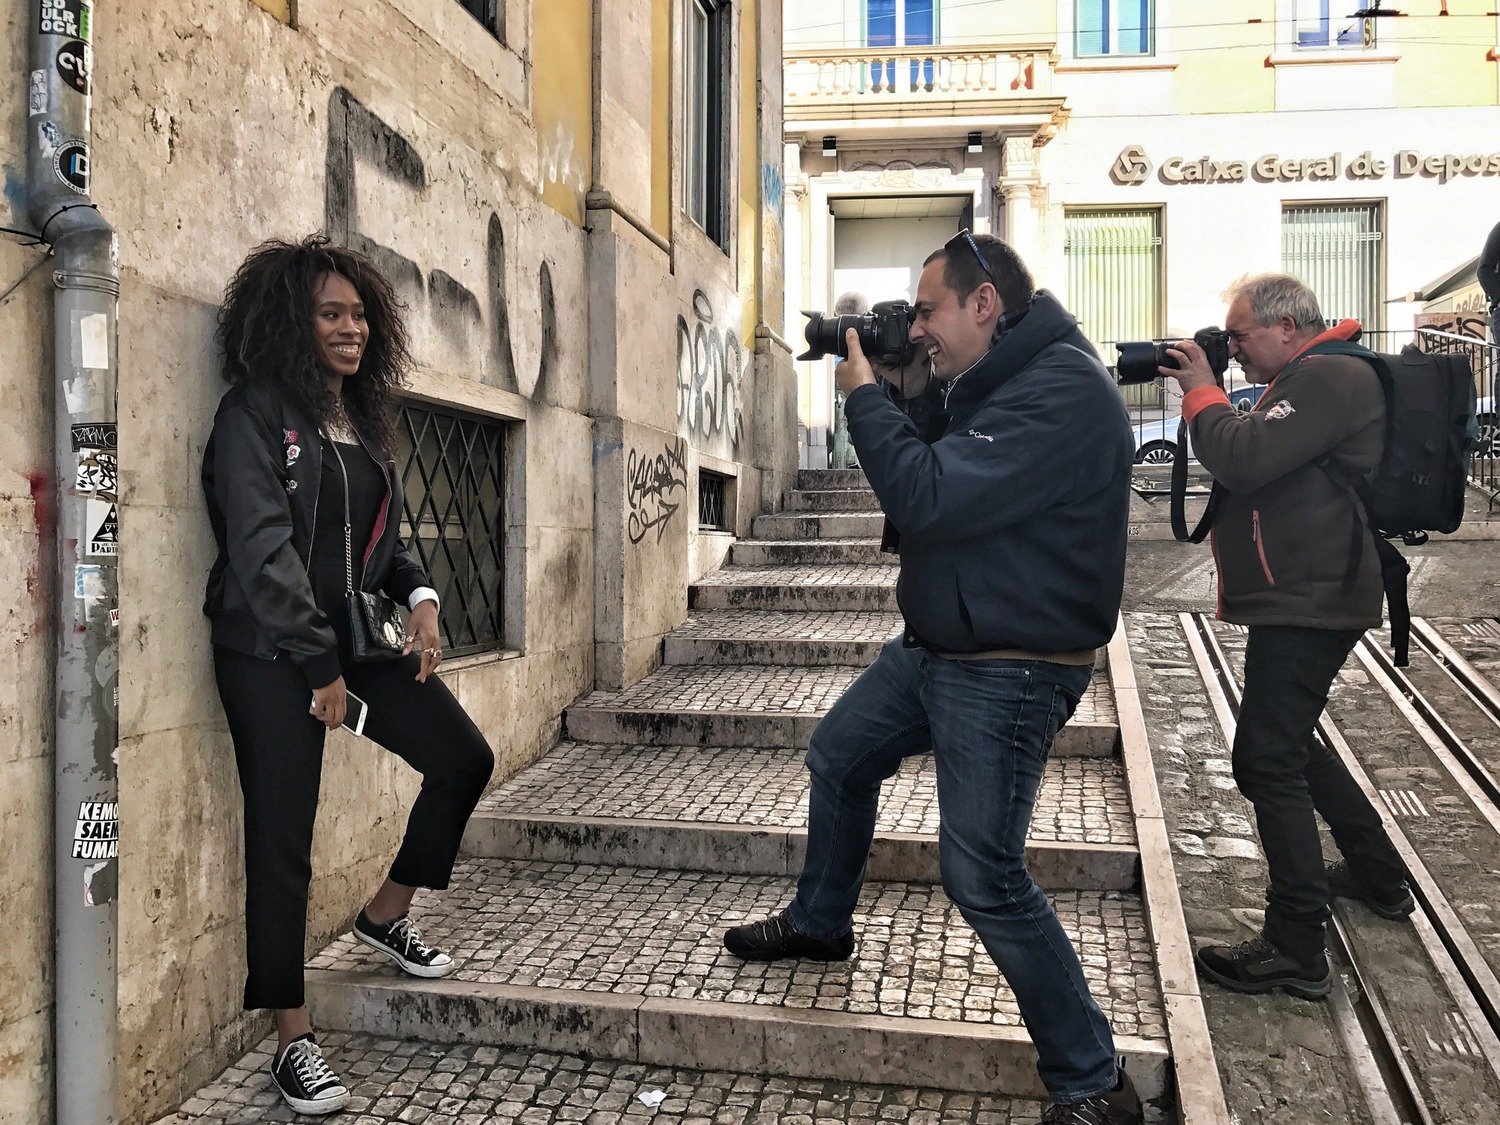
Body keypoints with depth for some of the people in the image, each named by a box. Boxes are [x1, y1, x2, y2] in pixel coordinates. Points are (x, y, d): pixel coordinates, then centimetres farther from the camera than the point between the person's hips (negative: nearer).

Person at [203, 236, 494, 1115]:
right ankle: (295, 1045, 11)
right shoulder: (256, 413, -8)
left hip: (355, 635, 8)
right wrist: (319, 666, -16)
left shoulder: (364, 417, 14)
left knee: (465, 758, 6)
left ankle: (388, 917, 27)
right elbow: (262, 547, -16)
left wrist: (421, 595, -2)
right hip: (273, 650, -7)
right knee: (283, 839, -3)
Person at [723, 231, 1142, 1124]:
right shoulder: (995, 382, 10)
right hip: (935, 647, 10)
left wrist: (865, 395, -17)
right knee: (838, 758, 23)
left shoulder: (1064, 390, -23)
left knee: (983, 877, -11)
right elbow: (937, 476, 15)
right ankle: (820, 922, 46)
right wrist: (898, 400, 1)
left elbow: (928, 501, -30)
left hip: (1007, 673, -10)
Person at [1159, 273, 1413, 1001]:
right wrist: (1207, 392, 4)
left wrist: (1202, 392, -10)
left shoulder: (1329, 377, -15)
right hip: (1302, 600, 11)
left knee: (1266, 760, -10)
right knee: (1287, 743, 23)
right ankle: (1379, 874, 38)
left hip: (1307, 605, -11)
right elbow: (1253, 456, 17)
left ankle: (1296, 952, -3)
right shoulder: (1312, 378, 18)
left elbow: (1242, 460, -25)